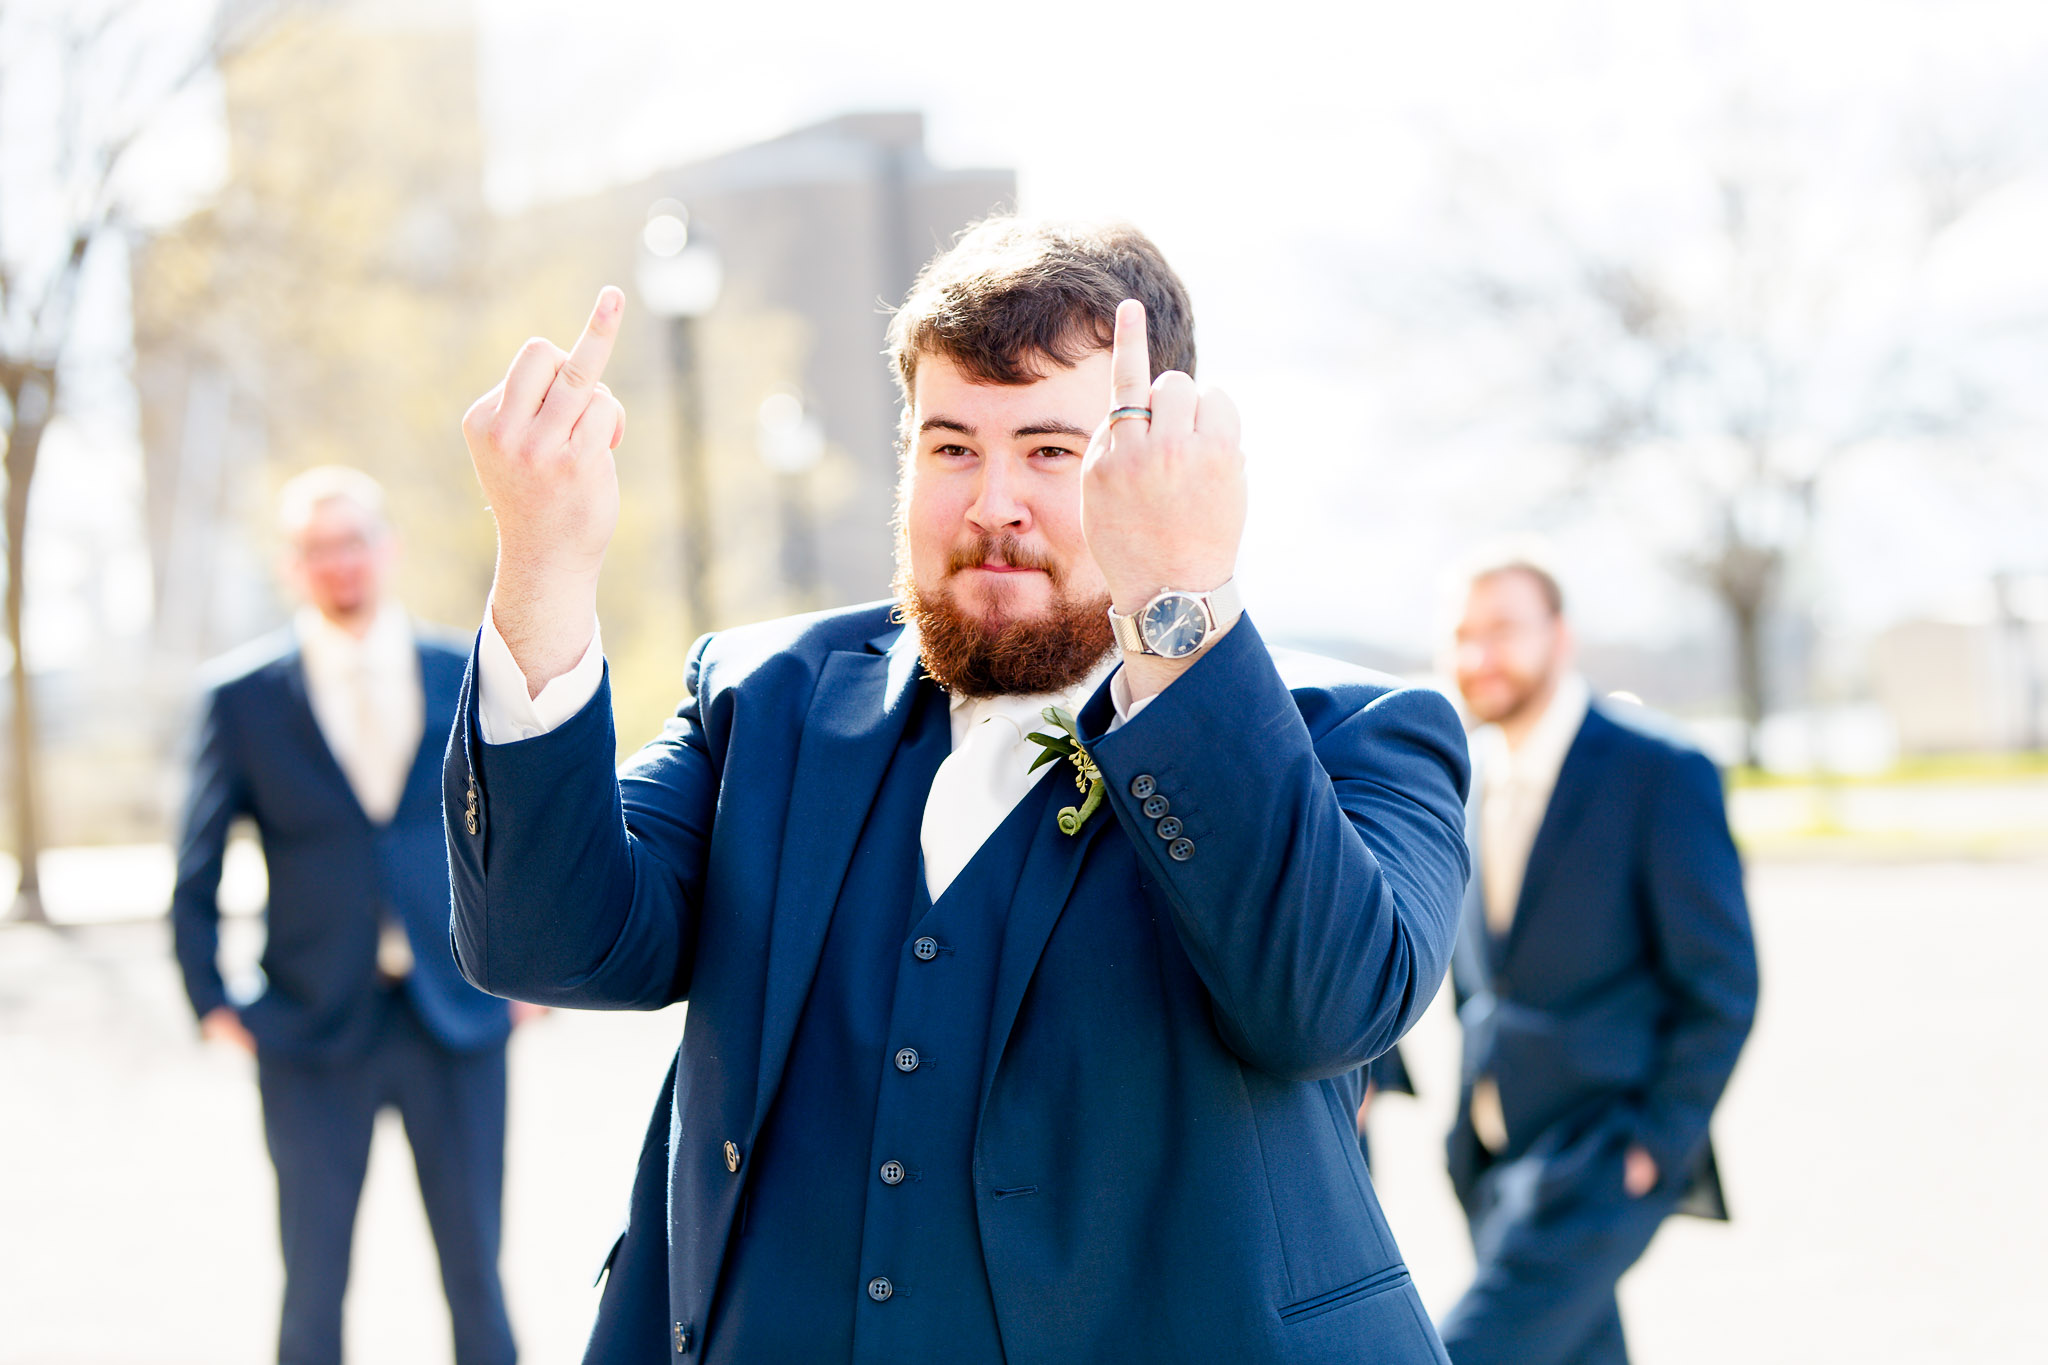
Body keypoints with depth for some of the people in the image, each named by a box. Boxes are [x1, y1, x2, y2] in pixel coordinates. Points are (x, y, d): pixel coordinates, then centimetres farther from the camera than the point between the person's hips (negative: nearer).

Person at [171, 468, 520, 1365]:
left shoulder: (468, 679, 5)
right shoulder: (243, 698, 2)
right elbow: (197, 871, 6)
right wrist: (211, 1001, 0)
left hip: (458, 1022, 1)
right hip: (315, 1031, -1)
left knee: (476, 1276, 6)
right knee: (313, 1288, 3)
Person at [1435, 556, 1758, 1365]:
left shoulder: (1661, 773, -11)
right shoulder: (1465, 778, 7)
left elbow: (1721, 985, -10)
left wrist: (1657, 1145, -13)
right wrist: (1477, 1104, 14)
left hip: (1606, 1151, -7)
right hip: (1494, 1153, 7)